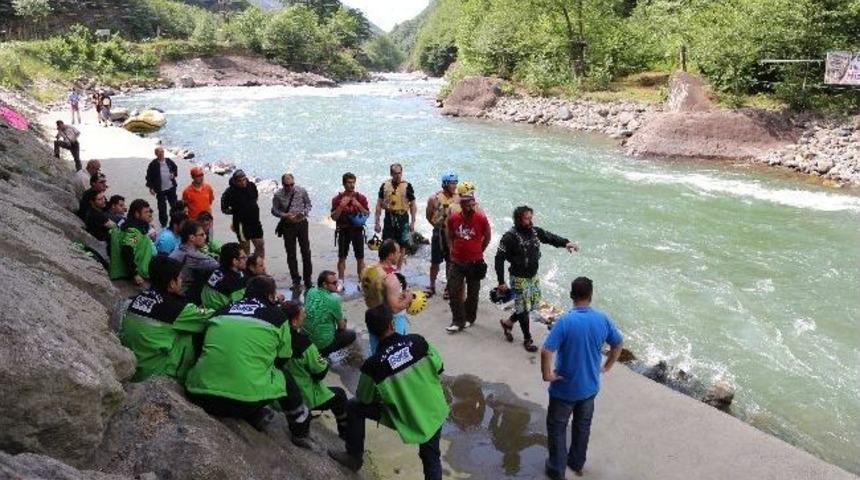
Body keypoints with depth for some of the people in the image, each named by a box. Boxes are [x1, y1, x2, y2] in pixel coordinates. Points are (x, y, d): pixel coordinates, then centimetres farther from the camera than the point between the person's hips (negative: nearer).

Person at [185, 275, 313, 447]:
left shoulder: (222, 311, 16)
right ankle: (300, 432, 34)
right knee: (284, 378, 23)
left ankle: (254, 416, 28)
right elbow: (283, 359, 15)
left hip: (199, 393, 4)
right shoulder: (277, 314, 6)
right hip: (247, 399, -4)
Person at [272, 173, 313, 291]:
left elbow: (308, 204, 7)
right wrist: (285, 215, -17)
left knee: (306, 252, 2)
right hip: (287, 226, 0)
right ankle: (296, 280, 16)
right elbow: (274, 210, 1)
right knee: (291, 254, 5)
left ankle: (307, 279, 14)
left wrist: (304, 212, -14)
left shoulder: (302, 191, -5)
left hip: (302, 223, 0)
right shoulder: (278, 195, -8)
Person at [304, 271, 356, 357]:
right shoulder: (334, 299, -19)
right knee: (352, 334, 15)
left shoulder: (310, 292, -3)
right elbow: (342, 327, -8)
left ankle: (317, 351, 18)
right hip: (323, 343, -6)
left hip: (305, 338, 6)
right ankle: (323, 352, 3)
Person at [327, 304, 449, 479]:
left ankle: (354, 457, 32)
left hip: (407, 418, -3)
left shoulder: (373, 364, -20)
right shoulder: (419, 341, -16)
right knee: (431, 458, 28)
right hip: (435, 411, 3)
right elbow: (438, 368, -1)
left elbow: (364, 398, -3)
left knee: (353, 406, 16)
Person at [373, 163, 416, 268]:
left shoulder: (407, 186, -2)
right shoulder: (385, 186, 4)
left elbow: (413, 205, 1)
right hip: (389, 218, 1)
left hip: (403, 218, -1)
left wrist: (413, 222, -5)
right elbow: (379, 205, 6)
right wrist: (376, 222, 1)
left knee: (401, 247, 5)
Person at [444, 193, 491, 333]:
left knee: (472, 292, 12)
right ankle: (458, 321, 8)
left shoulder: (481, 218, -12)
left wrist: (478, 251, 8)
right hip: (457, 262, 2)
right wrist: (452, 250, 5)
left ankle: (469, 318, 29)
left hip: (475, 262, -2)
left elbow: (487, 237, 4)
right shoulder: (453, 218, -5)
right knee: (454, 291, -1)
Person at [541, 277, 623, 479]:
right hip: (590, 386, 5)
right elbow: (618, 344, 5)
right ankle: (577, 464, 41)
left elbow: (546, 351, -29)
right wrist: (606, 367, 16)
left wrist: (547, 374, -13)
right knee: (583, 426, 24)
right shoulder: (602, 319, -9)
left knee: (557, 427, 15)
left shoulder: (565, 321, -24)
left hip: (565, 388, -4)